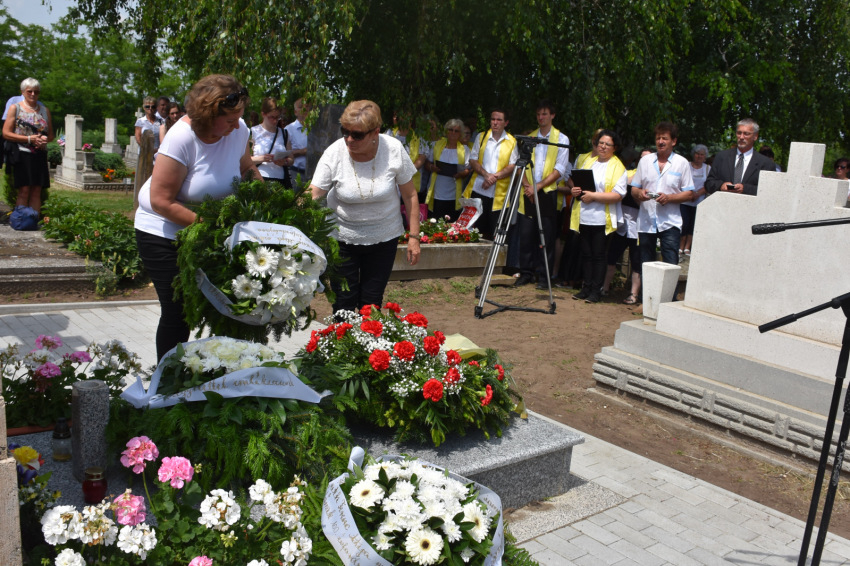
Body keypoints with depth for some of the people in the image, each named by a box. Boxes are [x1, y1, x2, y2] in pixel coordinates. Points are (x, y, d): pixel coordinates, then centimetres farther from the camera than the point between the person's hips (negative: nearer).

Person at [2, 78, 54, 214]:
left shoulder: (44, 110, 15)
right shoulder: (15, 108, 4)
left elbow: (51, 135, 17)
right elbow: (6, 133, -3)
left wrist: (45, 139, -7)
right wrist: (29, 139, -14)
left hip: (40, 155, 4)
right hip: (22, 154, -3)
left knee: (36, 192, 2)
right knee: (24, 191, -8)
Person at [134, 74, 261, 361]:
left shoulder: (238, 130, -8)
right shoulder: (182, 138, -24)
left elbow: (246, 169, 15)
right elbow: (161, 201, -23)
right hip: (163, 233, -5)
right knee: (177, 313, -3)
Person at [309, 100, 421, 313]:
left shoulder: (394, 149, -15)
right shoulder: (334, 153, -16)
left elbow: (410, 195, -5)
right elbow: (312, 194, -19)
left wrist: (414, 236, -4)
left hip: (384, 237, 0)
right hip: (342, 237, 0)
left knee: (371, 303, 7)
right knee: (343, 303, 2)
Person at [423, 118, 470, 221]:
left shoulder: (464, 149, 6)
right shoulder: (438, 144, 9)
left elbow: (467, 169, 5)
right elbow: (428, 163, 15)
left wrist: (461, 174, -16)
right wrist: (431, 167, -7)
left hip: (454, 196, -1)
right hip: (436, 194, 1)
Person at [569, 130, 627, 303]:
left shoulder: (617, 167, -4)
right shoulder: (588, 162, 17)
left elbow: (618, 195, -14)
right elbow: (579, 182, 26)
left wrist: (593, 196, -18)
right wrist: (575, 190, 2)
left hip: (602, 220, -6)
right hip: (584, 218, 6)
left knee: (598, 255, -1)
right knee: (586, 254, 10)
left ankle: (596, 290, 6)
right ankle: (587, 287, 18)